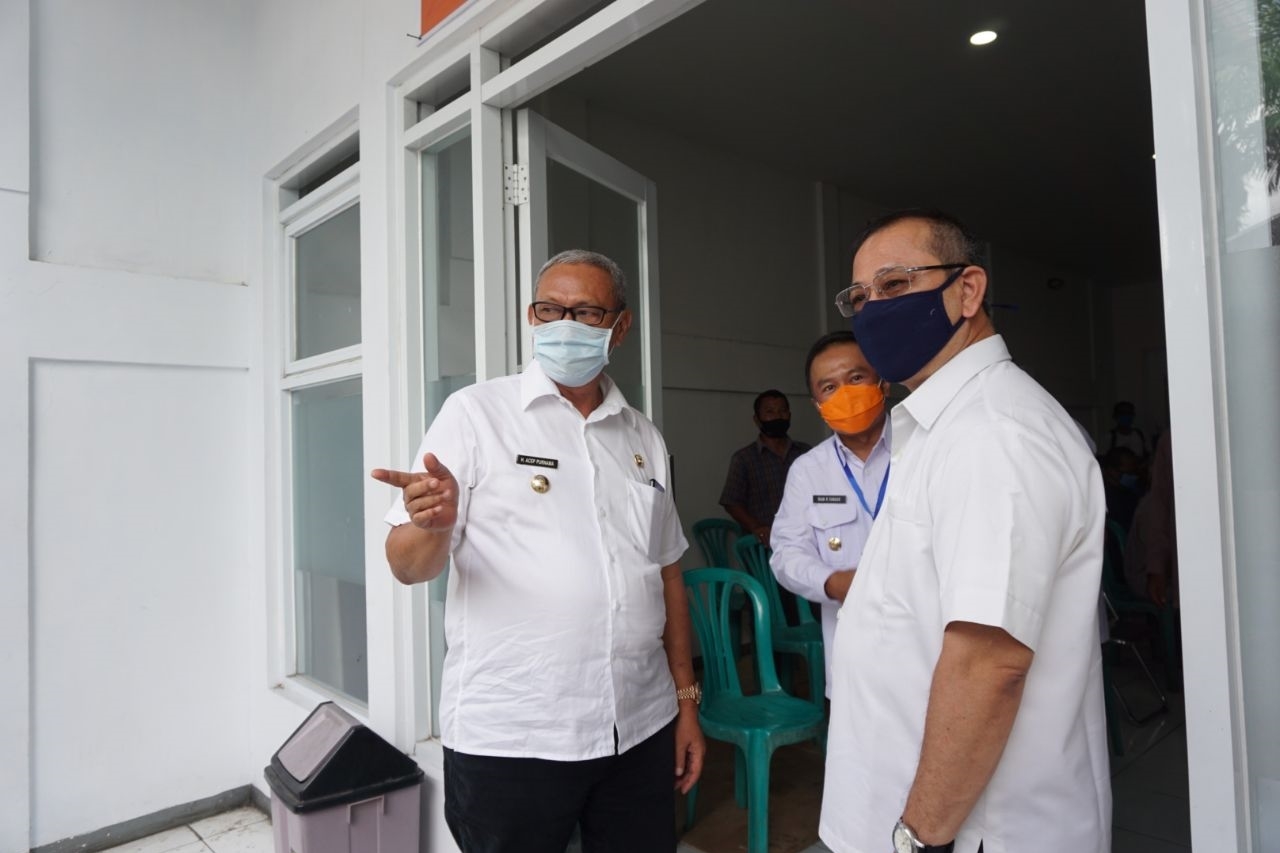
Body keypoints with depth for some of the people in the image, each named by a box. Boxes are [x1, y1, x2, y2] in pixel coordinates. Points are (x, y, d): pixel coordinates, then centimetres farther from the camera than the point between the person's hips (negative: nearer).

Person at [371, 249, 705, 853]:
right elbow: (409, 567, -8)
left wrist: (687, 700, 10)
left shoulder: (644, 439, 8)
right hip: (509, 742, -4)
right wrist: (433, 524, -29)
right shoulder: (476, 413, -5)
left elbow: (668, 576, 12)